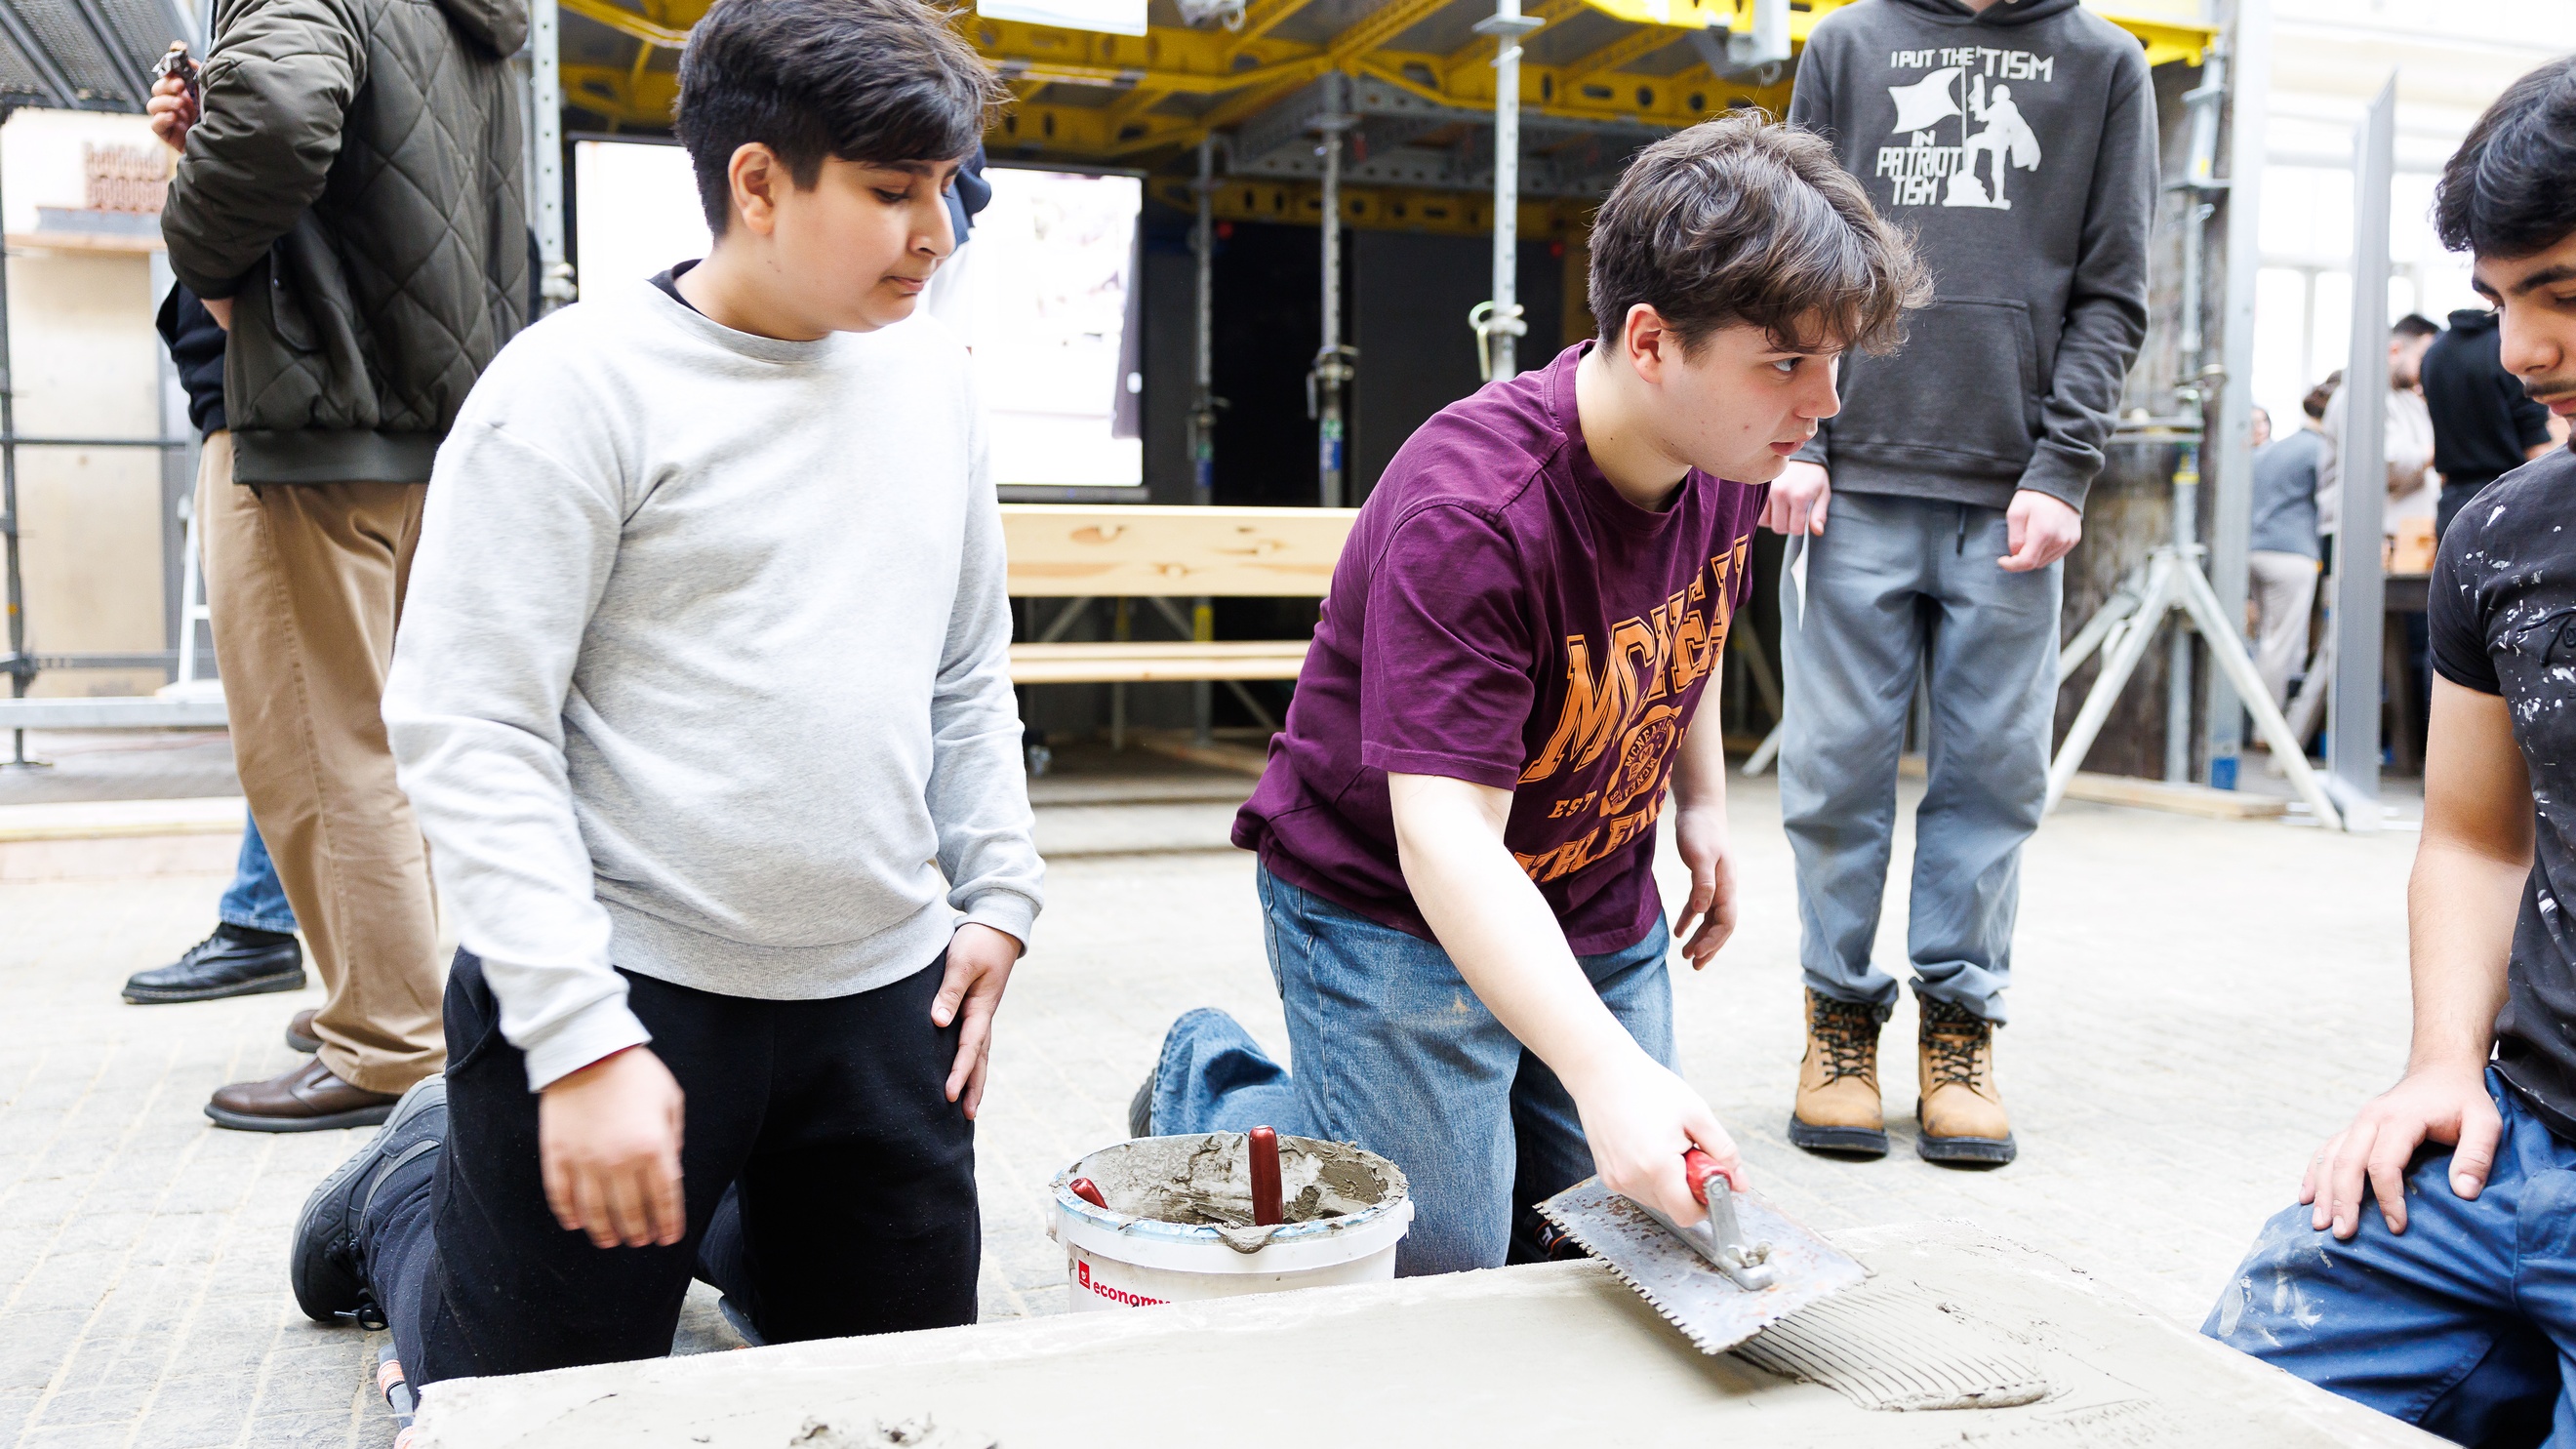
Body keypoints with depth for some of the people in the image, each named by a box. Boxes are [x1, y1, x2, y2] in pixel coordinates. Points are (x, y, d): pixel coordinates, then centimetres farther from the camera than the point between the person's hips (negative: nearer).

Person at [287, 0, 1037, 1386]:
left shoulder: (927, 373, 8)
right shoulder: (580, 383, -12)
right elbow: (466, 728, -15)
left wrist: (997, 891, 8)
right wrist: (584, 1040, -19)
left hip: (882, 993, 6)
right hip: (627, 983, -5)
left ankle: (717, 1224, 42)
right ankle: (414, 1182, 38)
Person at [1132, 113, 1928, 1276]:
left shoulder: (1729, 449, -9)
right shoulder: (1470, 509, -33)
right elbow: (1444, 832, -38)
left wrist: (1702, 798, 15)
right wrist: (1604, 1066, -48)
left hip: (1601, 913, 7)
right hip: (1393, 911, -7)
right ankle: (1205, 1093, 21)